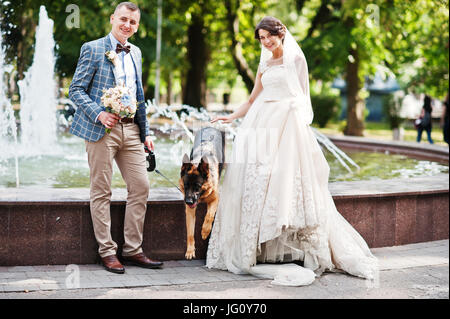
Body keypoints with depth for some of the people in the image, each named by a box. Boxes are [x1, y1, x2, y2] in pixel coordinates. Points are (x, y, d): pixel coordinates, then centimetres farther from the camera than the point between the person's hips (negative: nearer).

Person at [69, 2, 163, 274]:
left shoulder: (136, 53, 16)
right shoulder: (92, 49, -2)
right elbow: (76, 90, -6)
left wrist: (146, 132, 16)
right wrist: (99, 114, -19)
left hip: (131, 129, 6)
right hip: (102, 129, -6)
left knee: (141, 187, 3)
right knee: (102, 192, 0)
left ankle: (133, 249, 13)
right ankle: (107, 252, 9)